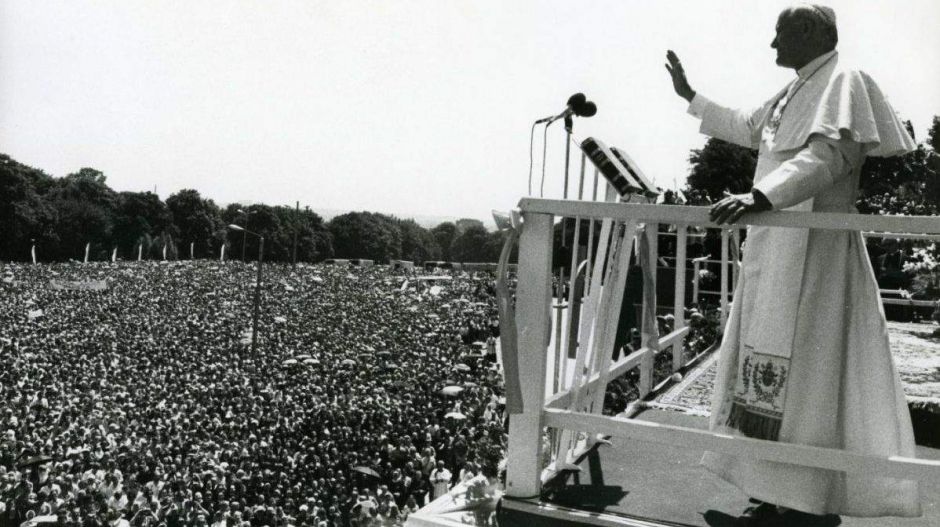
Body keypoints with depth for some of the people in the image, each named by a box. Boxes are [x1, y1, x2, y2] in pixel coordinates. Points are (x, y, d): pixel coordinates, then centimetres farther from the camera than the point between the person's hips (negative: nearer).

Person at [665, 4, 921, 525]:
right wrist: (690, 96, 38)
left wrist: (761, 195, -39)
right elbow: (747, 128, 37)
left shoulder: (844, 82, -8)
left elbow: (830, 153, -25)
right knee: (773, 369, 8)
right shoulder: (790, 94, 19)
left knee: (806, 371, -9)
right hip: (775, 246, 9)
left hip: (812, 247, -9)